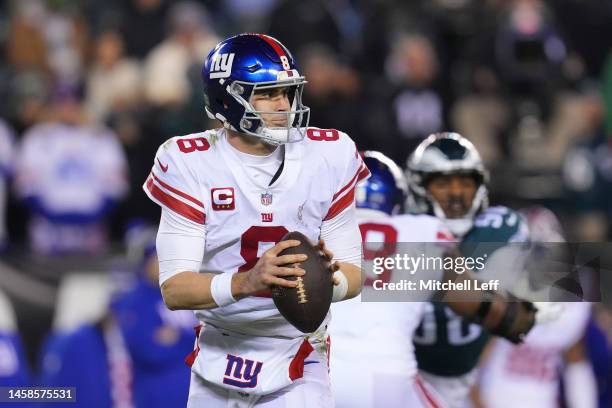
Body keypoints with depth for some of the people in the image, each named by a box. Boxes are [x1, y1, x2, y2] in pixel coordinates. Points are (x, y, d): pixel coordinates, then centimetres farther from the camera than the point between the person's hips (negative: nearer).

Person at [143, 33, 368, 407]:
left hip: (297, 362, 0)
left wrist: (330, 279, -29)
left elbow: (353, 276, -4)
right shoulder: (193, 165, -12)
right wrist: (246, 282, -38)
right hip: (219, 358, 0)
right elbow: (174, 290, -19)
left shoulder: (328, 157, -6)